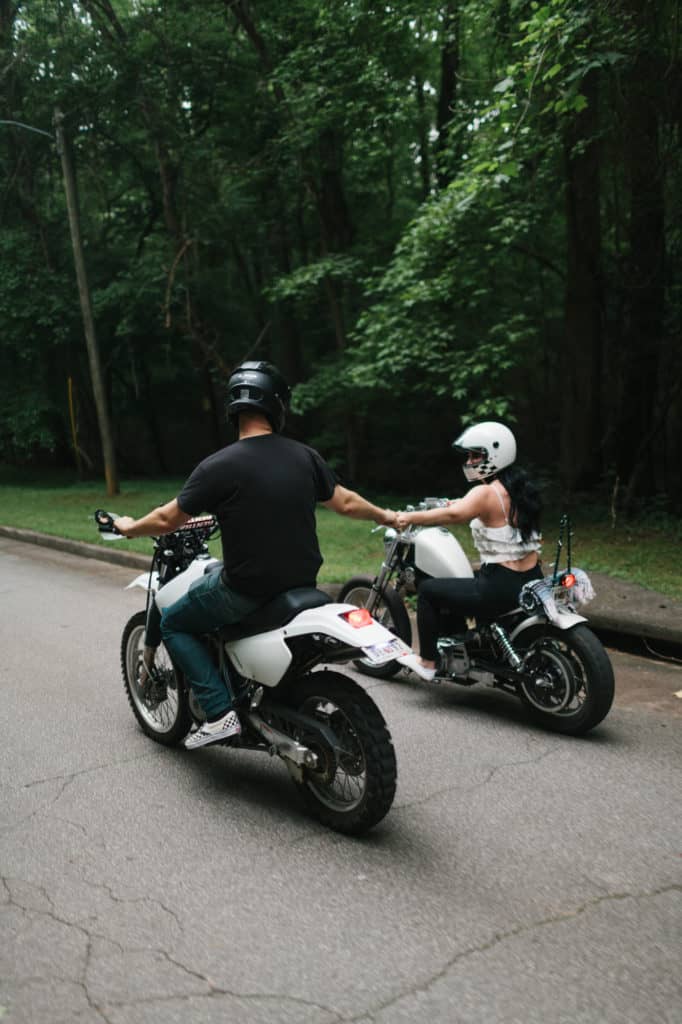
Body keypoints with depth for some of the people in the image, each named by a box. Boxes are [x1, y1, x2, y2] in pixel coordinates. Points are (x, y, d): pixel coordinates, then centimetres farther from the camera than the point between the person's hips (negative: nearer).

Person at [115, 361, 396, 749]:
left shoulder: (218, 466, -15)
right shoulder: (305, 456, -2)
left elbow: (167, 520, -7)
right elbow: (346, 502, 8)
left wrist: (130, 527, 14)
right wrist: (385, 516, 27)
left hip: (246, 592, -6)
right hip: (302, 584, 6)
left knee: (173, 625, 16)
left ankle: (220, 712, 3)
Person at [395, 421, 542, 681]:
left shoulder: (486, 493, -17)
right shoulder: (519, 486, 11)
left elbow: (454, 515, -35)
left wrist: (411, 517, -26)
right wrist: (461, 503, 30)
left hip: (502, 589, -9)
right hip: (532, 581, 10)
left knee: (429, 590, 4)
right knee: (455, 584, 31)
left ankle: (427, 662, 14)